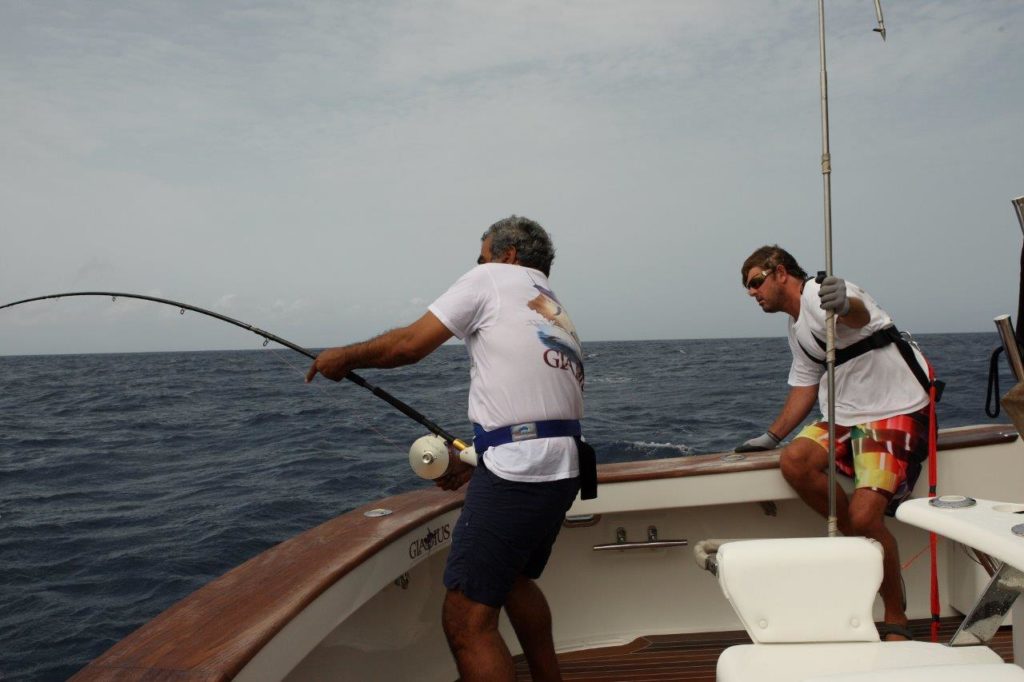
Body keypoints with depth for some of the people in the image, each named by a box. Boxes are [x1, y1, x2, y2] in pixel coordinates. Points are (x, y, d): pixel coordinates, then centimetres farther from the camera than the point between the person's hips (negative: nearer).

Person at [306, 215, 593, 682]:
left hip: (515, 475, -9)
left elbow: (408, 345, -1)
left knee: (467, 621, -6)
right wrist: (476, 464, 27)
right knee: (513, 576, 31)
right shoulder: (561, 318, 26)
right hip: (564, 470, 9)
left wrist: (344, 357, 15)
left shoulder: (493, 278, 5)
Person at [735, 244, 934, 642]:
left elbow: (859, 314, -37)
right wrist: (772, 436, 23)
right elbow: (804, 386, 25)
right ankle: (860, 543, -1)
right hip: (848, 415, 9)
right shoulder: (797, 327, 17)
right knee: (794, 461, -19)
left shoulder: (820, 294, -12)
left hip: (896, 411, -8)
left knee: (865, 516, -21)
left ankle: (896, 619, -1)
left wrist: (844, 305, -62)